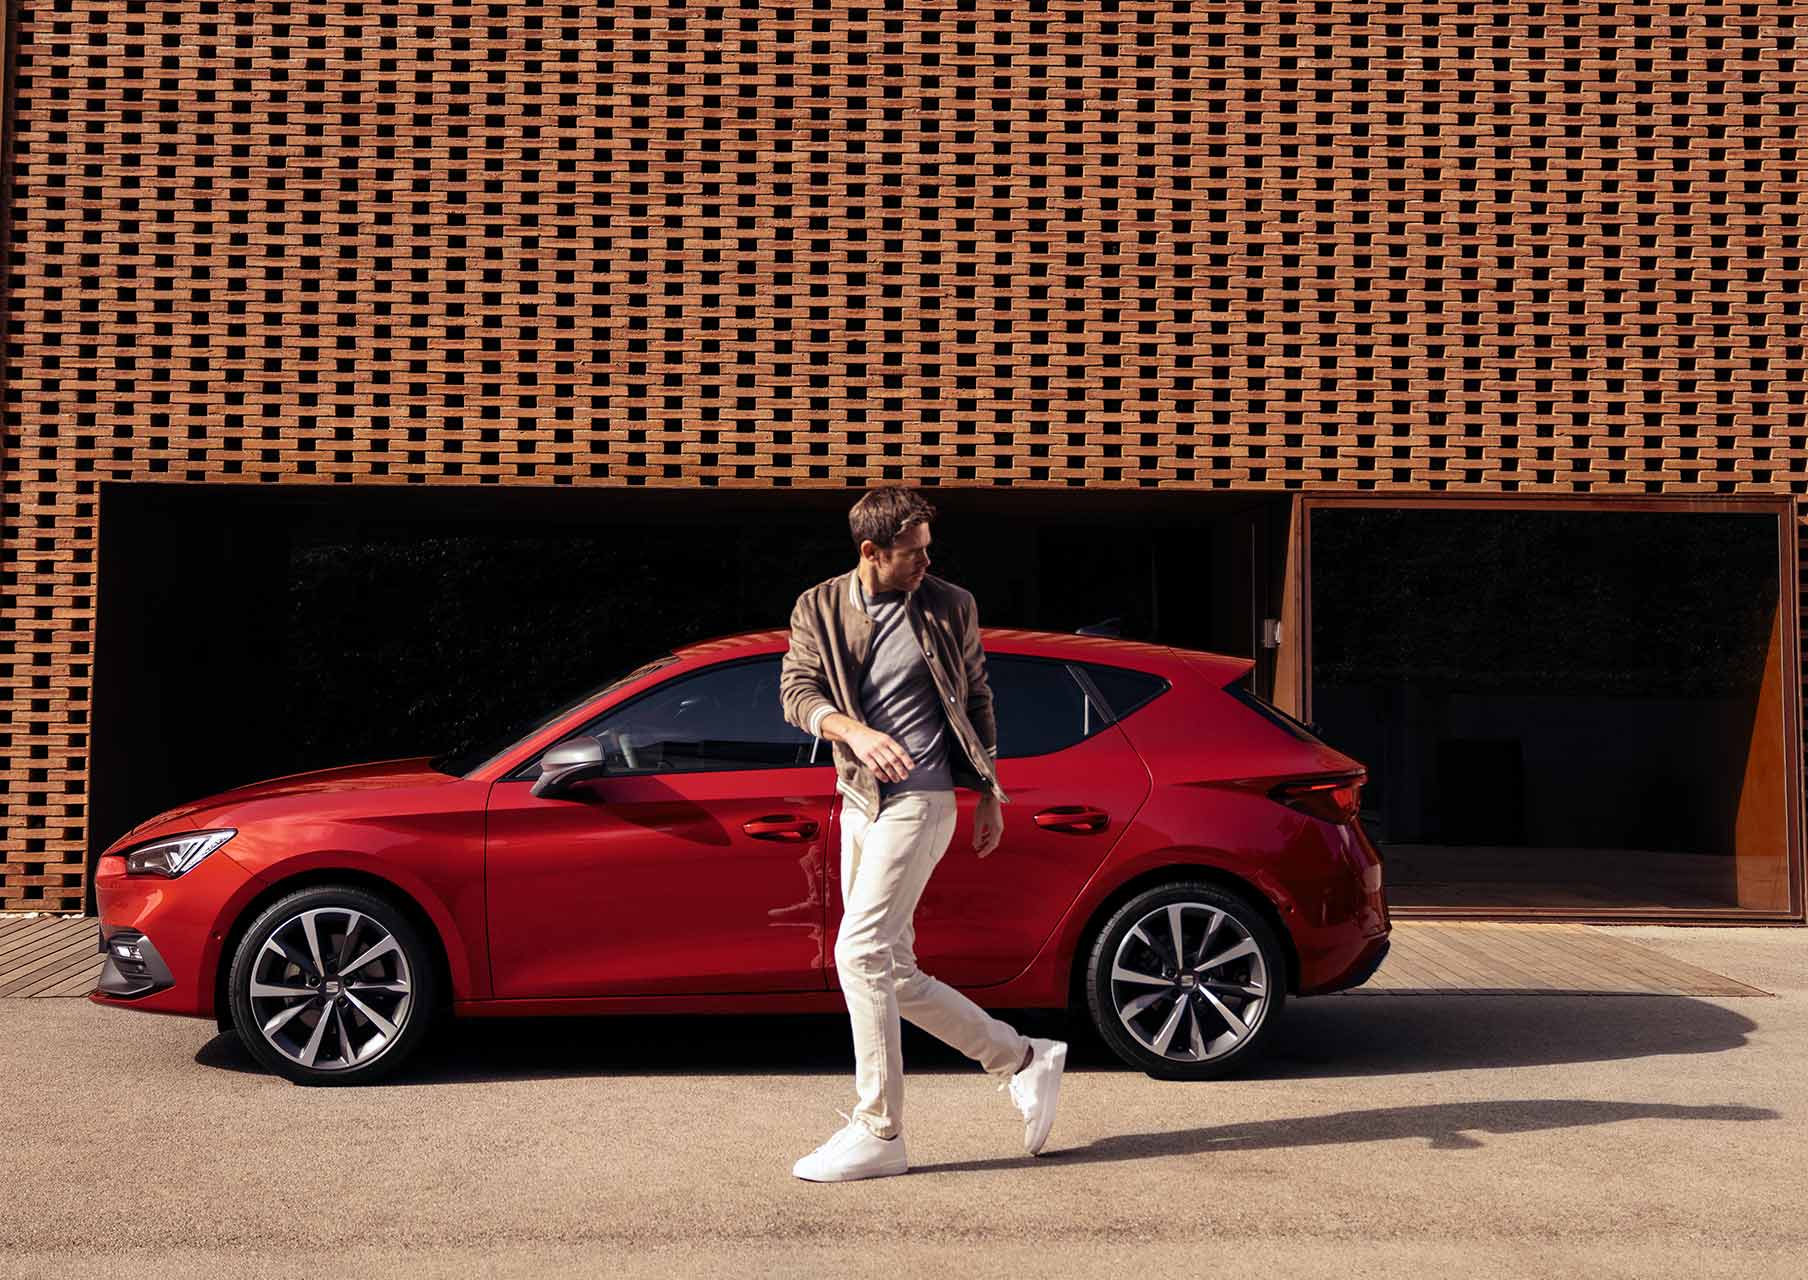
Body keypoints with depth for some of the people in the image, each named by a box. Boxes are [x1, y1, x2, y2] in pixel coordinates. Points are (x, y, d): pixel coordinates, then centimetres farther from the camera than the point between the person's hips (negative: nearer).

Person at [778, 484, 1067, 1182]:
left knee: (860, 951, -15)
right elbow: (796, 690, -6)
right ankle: (1024, 1059, 22)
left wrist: (990, 792, 11)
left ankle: (877, 1133, -6)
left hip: (919, 801, -5)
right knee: (893, 973, 8)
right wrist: (853, 730, -26)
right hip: (859, 803, 6)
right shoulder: (818, 609, 6)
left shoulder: (950, 607, 1)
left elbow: (977, 700, 10)